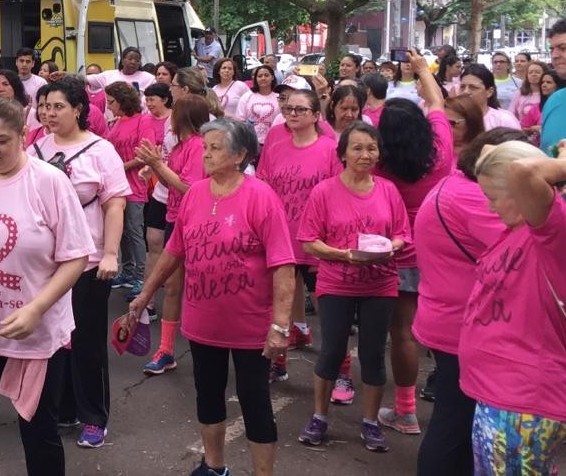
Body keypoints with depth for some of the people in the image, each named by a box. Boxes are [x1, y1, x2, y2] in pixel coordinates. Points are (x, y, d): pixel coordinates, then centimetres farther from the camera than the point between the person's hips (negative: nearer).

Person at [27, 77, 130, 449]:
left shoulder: (100, 150, -7)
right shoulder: (37, 149, 6)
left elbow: (114, 205, -10)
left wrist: (110, 254, -18)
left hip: (88, 263, -4)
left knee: (88, 342, 5)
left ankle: (94, 418, 17)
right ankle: (60, 408, 29)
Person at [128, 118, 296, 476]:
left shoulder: (261, 197, -16)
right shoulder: (194, 193, 0)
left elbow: (283, 266, -20)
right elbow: (175, 250, 12)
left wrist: (281, 324, -24)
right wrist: (147, 293, 17)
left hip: (250, 325, -6)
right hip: (202, 322, 6)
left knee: (255, 402, 6)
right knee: (208, 395, 20)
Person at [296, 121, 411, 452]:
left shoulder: (388, 190, 0)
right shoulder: (324, 191, -8)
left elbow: (402, 234, 5)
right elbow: (309, 242, -8)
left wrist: (390, 248, -16)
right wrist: (344, 254, -21)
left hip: (380, 286, 2)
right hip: (336, 286, -2)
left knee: (374, 353, 9)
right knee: (332, 351, 7)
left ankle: (371, 422, 25)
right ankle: (319, 418, 26)